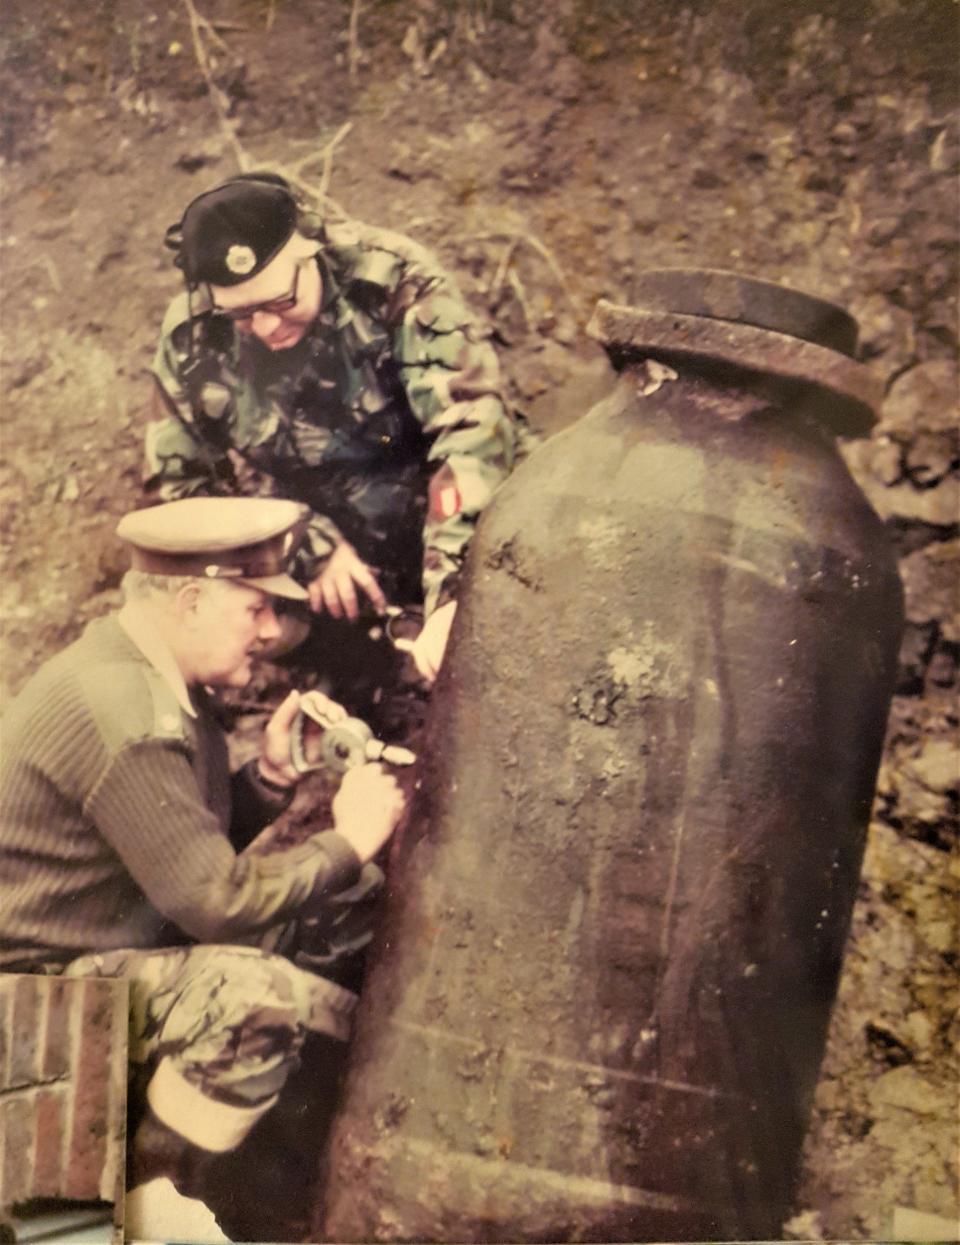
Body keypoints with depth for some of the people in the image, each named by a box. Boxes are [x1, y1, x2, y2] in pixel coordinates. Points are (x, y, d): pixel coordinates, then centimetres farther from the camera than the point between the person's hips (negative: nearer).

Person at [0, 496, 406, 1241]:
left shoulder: (158, 678, 4)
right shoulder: (122, 711, -27)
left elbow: (199, 843, 10)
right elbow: (215, 900, -27)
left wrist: (272, 776, -6)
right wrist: (348, 844, -16)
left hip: (122, 945, 10)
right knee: (258, 993, -31)